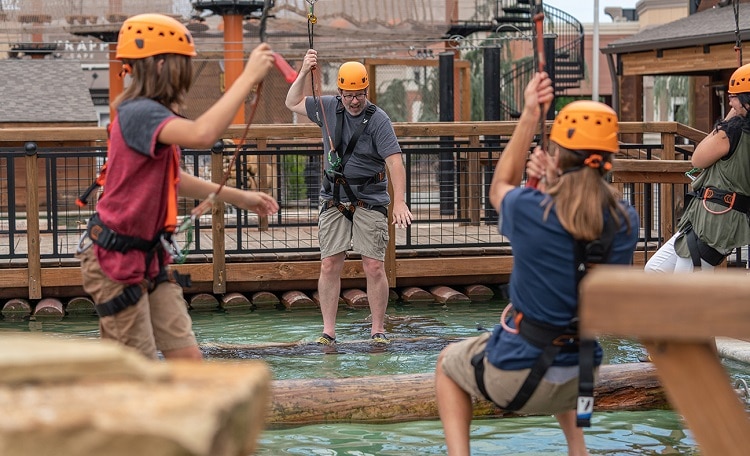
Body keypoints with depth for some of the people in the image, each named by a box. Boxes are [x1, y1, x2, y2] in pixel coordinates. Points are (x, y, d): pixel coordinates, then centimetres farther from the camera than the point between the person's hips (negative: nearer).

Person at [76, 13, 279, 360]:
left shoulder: (152, 115, 9)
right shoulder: (138, 112, -21)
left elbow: (172, 180, 25)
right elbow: (202, 135, -40)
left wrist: (240, 197, 25)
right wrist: (249, 76, -33)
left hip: (150, 256, 9)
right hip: (116, 259, -9)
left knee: (188, 360, 4)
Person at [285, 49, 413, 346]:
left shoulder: (378, 119, -9)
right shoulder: (329, 108, 6)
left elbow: (394, 161, -17)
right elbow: (293, 103, 18)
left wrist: (399, 201, -29)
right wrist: (304, 73, 3)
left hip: (370, 202, -3)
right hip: (334, 200, 4)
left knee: (374, 268, -6)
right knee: (329, 265, -2)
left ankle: (378, 330, 4)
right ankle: (328, 330, 4)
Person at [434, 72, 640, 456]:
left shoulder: (530, 210, -19)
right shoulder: (626, 222, -9)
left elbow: (499, 189, 6)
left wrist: (529, 117, 5)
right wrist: (555, 186, 1)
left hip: (515, 376, -4)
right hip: (579, 379, 4)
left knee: (448, 362, 29)